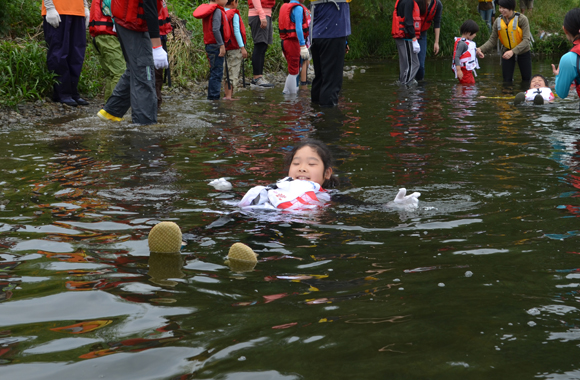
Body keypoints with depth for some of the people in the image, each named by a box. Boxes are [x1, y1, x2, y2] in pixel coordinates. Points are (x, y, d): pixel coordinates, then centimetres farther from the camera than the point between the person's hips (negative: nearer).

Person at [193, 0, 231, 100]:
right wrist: (221, 45, -20)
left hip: (210, 46, 10)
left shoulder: (209, 10, 15)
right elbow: (215, 30, -23)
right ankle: (214, 97, -6)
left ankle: (212, 97, 18)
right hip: (216, 46, -10)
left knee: (215, 72, 14)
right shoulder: (217, 11, -14)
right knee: (217, 72, -7)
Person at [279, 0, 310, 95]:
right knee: (293, 72, -2)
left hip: (285, 41, 9)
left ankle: (286, 92, 16)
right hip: (293, 42, -9)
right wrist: (303, 46, -22)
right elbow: (298, 28, -20)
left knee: (296, 70, 16)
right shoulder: (298, 8, -12)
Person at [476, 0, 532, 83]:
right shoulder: (498, 21, -7)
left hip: (523, 52, -3)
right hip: (507, 52, 3)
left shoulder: (522, 19, -19)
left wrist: (513, 51, -40)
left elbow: (526, 40, -26)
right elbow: (492, 40, -7)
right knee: (507, 80, 1)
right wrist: (481, 49, -27)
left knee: (527, 79, 8)